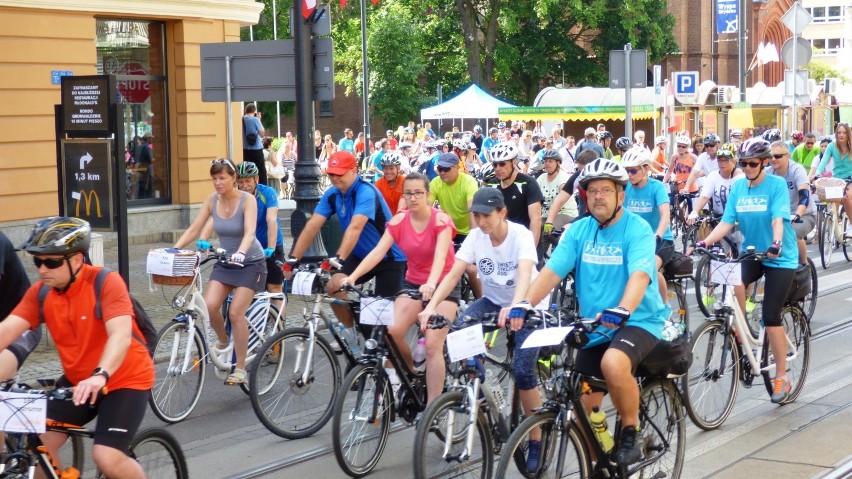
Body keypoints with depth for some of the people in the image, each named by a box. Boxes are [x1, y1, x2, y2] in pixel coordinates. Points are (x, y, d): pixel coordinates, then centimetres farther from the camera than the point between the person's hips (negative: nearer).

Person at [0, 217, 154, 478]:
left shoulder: (105, 283, -22)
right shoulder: (40, 293, -6)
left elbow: (120, 335, -35)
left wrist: (100, 376, -51)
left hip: (125, 379, -6)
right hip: (77, 380, 6)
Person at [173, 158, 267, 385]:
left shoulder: (247, 200, -16)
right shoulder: (212, 200, -3)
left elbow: (249, 232, -29)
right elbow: (193, 230, -3)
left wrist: (240, 253, -48)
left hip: (250, 262, -4)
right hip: (225, 261, 4)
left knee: (235, 312, -16)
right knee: (209, 305, -17)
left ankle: (240, 368, -3)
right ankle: (223, 340, 15)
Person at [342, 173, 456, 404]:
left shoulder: (441, 220, -15)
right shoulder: (398, 221, -5)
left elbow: (440, 255, -30)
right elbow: (378, 252, -15)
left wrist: (431, 284, -49)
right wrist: (352, 277, -31)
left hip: (442, 285, -4)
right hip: (413, 284, 4)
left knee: (432, 345, -18)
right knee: (391, 332, -20)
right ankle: (411, 376, 8)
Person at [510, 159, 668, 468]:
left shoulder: (637, 229, -11)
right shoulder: (579, 230, 3)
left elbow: (640, 275, -27)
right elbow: (552, 270, -7)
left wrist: (621, 310, -46)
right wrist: (525, 303, -25)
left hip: (639, 320, -5)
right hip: (593, 326, 5)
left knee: (613, 363, -36)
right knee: (583, 408, 4)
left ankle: (631, 432, -12)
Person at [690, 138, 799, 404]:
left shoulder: (776, 184, -12)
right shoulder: (738, 187, 1)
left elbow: (778, 219, -25)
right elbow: (727, 222, -4)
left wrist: (776, 243, -44)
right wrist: (704, 243, -19)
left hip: (780, 257, -4)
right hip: (751, 253, 4)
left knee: (771, 316, -7)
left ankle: (781, 377, 8)